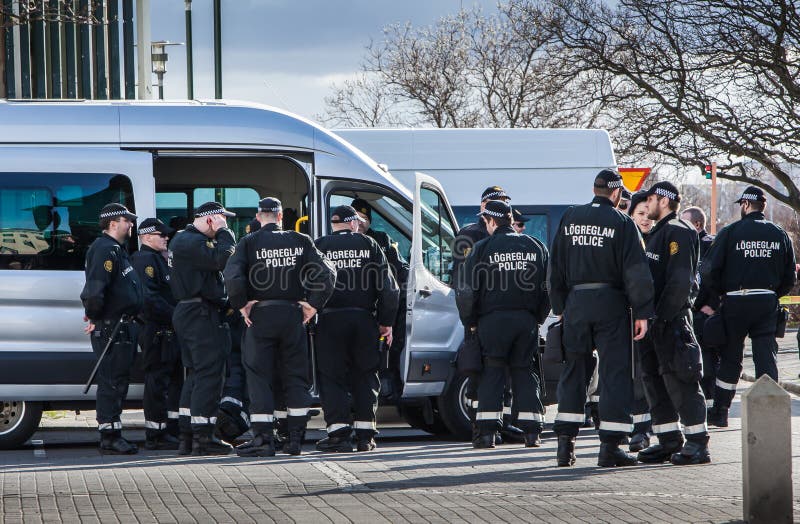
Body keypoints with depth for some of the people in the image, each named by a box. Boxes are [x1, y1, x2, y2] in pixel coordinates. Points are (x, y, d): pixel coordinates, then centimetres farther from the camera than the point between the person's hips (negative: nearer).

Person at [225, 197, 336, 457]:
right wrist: (313, 304, 3)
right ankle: (296, 438, 11)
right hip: (293, 314, 2)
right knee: (296, 376, 10)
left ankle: (263, 438, -5)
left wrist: (242, 304, -7)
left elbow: (233, 275, -18)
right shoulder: (299, 241, 3)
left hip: (260, 315, -2)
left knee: (259, 376, 2)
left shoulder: (249, 243, -4)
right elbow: (327, 273, -3)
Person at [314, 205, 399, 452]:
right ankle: (365, 434, 7)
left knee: (332, 376, 3)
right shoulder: (369, 245, 6)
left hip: (331, 320, -2)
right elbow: (388, 286, 4)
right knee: (365, 376, 10)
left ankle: (339, 431, -6)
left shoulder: (319, 246, 2)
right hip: (364, 318, 2)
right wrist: (386, 321, 10)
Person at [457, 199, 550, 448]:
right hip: (527, 320, 3)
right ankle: (532, 432, 4)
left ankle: (487, 432, -3)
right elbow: (548, 287, 12)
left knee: (492, 372, 2)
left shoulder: (483, 248, -4)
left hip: (493, 319, -3)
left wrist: (469, 322, 6)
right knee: (524, 372, 9)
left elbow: (467, 290, -5)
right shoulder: (535, 247, 9)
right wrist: (538, 318, 19)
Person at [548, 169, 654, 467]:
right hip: (611, 303, -4)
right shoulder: (621, 222, -6)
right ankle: (609, 446, -6)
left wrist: (560, 306, 17)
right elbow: (636, 271, -10)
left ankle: (565, 443, 10)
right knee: (614, 371, 0)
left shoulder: (570, 218, 7)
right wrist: (642, 312, -7)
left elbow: (555, 267, 11)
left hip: (576, 301, 4)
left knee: (573, 370, 13)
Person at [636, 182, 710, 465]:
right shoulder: (658, 232, 20)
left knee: (678, 378, -10)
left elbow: (680, 280, -19)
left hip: (673, 318, -10)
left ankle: (698, 444, -7)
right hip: (655, 318, 10)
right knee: (653, 378, 10)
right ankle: (669, 440, 16)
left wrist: (662, 316, -21)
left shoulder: (679, 232, -11)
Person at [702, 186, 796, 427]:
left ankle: (720, 413, 14)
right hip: (768, 303, 2)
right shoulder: (779, 234, 5)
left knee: (730, 358, 8)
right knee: (766, 356, 4)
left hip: (736, 301, -2)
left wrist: (722, 293, 6)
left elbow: (709, 271, -10)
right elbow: (790, 276, 7)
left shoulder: (730, 232, -6)